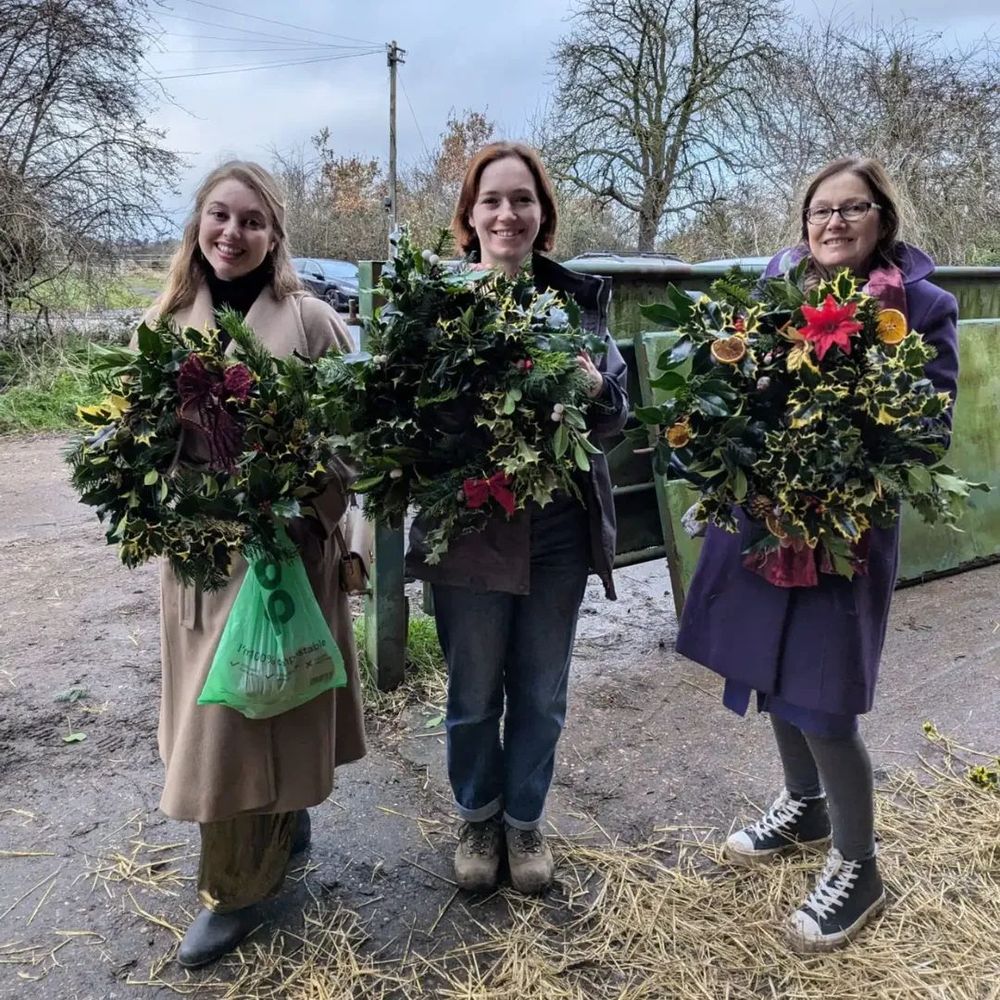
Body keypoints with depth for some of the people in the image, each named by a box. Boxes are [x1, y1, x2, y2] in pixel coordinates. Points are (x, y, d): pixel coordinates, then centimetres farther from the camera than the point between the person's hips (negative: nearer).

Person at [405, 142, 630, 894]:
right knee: (473, 693, 14)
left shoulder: (580, 297, 3)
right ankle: (477, 817, 40)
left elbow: (619, 411, 3)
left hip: (560, 528, 2)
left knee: (542, 693, 15)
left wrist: (595, 388, -18)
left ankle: (525, 818, 39)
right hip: (468, 528, -2)